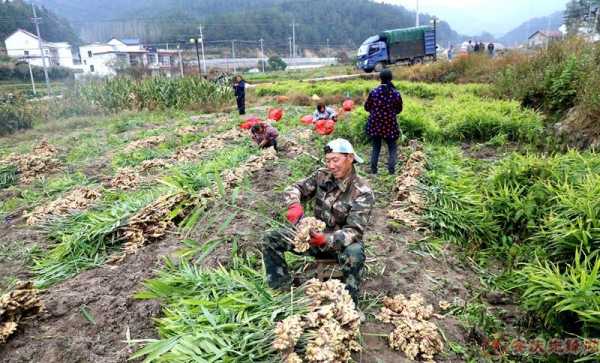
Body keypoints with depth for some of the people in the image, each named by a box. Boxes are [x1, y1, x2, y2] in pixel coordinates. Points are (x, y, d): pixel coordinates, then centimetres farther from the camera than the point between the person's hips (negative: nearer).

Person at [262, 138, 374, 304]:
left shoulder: (362, 192, -20)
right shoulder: (322, 176, -5)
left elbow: (354, 231, -25)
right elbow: (294, 189, -4)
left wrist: (327, 240, -44)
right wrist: (294, 205, -29)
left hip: (342, 243, -4)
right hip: (315, 234, 5)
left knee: (354, 254, -40)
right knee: (271, 238, -9)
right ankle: (281, 289, 3)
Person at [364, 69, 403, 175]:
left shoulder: (373, 92, -10)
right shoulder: (396, 94, -8)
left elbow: (366, 107, 2)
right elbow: (399, 110, 5)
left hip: (375, 124, 1)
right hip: (390, 125, -1)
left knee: (376, 148, 16)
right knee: (392, 149, 13)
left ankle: (373, 171, 18)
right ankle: (391, 171, 6)